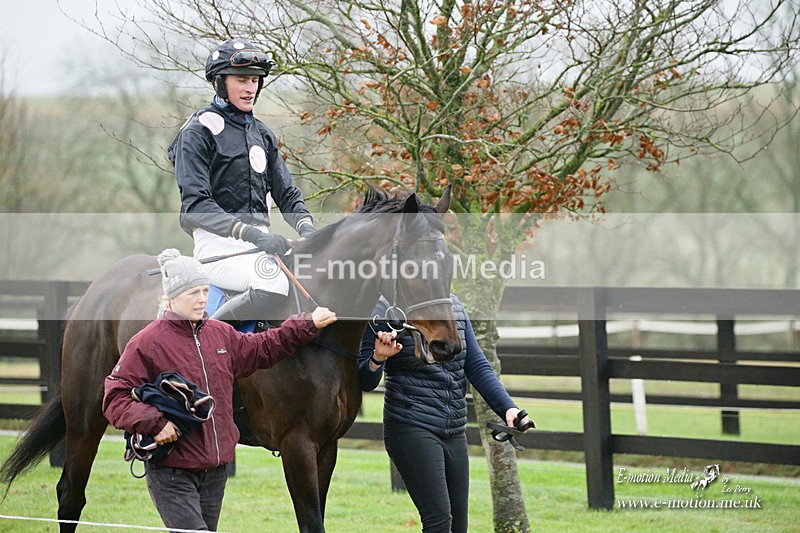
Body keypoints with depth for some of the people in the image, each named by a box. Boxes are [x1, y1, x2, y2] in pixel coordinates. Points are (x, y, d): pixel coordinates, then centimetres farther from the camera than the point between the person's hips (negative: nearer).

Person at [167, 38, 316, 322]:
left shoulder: (262, 134, 19)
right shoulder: (198, 132, -3)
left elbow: (286, 193, 16)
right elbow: (195, 205, -14)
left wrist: (306, 228, -8)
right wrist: (251, 234, -26)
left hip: (259, 239, 7)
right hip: (218, 242, -7)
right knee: (274, 284, -34)